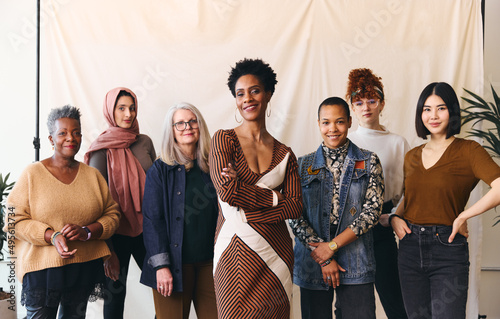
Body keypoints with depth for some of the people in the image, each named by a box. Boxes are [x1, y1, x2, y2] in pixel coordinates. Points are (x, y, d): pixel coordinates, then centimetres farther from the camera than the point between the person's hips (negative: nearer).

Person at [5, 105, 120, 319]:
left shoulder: (92, 175, 8)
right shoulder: (32, 173, -1)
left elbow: (112, 214, 7)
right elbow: (15, 219, -4)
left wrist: (87, 232, -13)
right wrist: (52, 236, -18)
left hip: (85, 268, 3)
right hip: (42, 267, -3)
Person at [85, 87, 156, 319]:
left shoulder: (144, 142, 4)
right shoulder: (102, 150, -8)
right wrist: (107, 251, -11)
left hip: (146, 228, 4)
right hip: (117, 232, -4)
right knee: (115, 292, 5)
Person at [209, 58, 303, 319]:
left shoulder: (284, 154, 10)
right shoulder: (224, 139, 1)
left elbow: (295, 207, 0)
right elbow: (227, 191, -12)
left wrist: (248, 212, -12)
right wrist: (274, 197, -4)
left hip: (275, 250, 3)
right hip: (236, 251, -3)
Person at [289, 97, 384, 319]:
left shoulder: (368, 162, 6)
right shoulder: (303, 165, 7)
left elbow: (373, 209, -4)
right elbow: (295, 216, 1)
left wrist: (332, 246, -10)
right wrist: (324, 258, -9)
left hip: (356, 264, -1)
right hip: (312, 264, 1)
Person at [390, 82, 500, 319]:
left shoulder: (468, 150, -6)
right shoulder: (411, 157, 12)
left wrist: (461, 217, -16)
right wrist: (395, 218, 4)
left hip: (447, 249, -5)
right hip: (410, 248, 5)